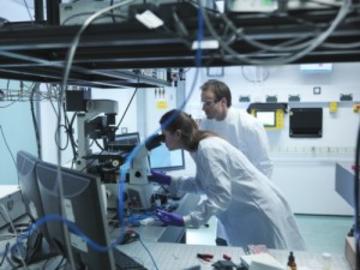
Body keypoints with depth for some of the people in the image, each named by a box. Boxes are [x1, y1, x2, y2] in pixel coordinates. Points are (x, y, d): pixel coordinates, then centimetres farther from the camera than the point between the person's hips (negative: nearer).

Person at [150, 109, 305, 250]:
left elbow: (220, 195, -28)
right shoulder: (200, 147, 4)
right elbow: (203, 184, 15)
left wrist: (185, 221, -29)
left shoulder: (208, 149, -25)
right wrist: (169, 181, 11)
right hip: (248, 212, 9)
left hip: (260, 212, -9)